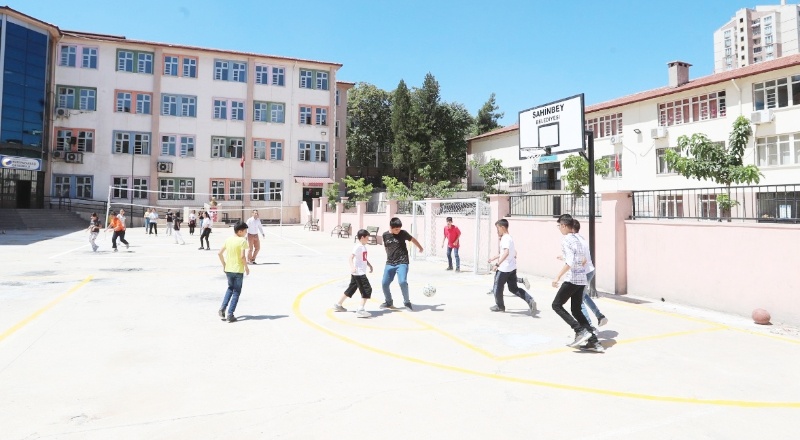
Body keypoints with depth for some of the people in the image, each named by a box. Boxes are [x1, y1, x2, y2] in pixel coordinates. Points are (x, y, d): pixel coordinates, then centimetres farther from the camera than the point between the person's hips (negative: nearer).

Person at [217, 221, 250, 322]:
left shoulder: (228, 240, 5)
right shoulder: (242, 240, -13)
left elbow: (220, 253, 6)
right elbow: (242, 256, -21)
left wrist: (224, 264, 16)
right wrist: (246, 267, -8)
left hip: (228, 269, 6)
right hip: (238, 270, -6)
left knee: (230, 288, 25)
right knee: (236, 292, 5)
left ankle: (222, 308, 12)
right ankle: (230, 314, 2)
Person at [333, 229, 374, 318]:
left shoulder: (363, 246, 14)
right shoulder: (358, 246, -16)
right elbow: (351, 257, -25)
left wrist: (369, 265, 21)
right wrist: (352, 267, -38)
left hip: (360, 273, 10)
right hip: (358, 273, -10)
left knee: (351, 289, 20)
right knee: (367, 290, -10)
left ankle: (338, 305, 32)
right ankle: (360, 310, -11)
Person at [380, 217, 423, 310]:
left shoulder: (403, 233, -6)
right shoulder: (385, 235, 1)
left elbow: (412, 239, 11)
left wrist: (420, 247, 24)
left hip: (402, 263, -4)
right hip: (389, 263, 4)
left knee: (402, 282, -21)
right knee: (384, 283, 3)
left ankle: (407, 302, 0)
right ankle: (389, 302, 26)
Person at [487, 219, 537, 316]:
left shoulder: (505, 239, -16)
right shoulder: (509, 238, 15)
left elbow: (506, 253, -32)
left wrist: (497, 264, -34)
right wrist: (494, 258, 35)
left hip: (504, 268, -9)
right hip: (512, 268, 9)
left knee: (497, 287, 10)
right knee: (513, 288, 13)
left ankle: (500, 306, 26)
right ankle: (530, 301, -2)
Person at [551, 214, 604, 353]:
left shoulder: (566, 240, -12)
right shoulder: (576, 239, 15)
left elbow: (570, 262, -22)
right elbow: (583, 260, 20)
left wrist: (558, 277, -22)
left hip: (572, 279, -9)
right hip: (582, 279, 9)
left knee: (557, 305, 3)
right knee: (576, 310, 13)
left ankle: (581, 331, -6)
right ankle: (594, 341, 8)